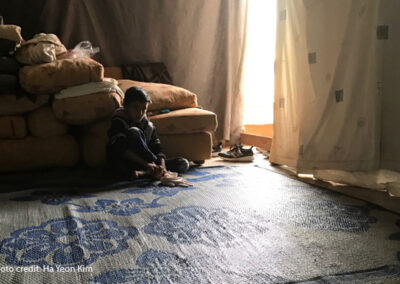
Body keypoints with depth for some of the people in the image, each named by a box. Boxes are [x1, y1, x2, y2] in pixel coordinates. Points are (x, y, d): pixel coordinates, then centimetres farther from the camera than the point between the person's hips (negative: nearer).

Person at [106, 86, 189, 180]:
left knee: (184, 163, -9)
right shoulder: (118, 122, -8)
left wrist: (162, 166, -21)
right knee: (134, 132, -28)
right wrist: (146, 164, -33)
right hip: (123, 168, -6)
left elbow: (157, 148, 1)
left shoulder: (148, 126, 9)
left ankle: (143, 173, -28)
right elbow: (122, 150, -24)